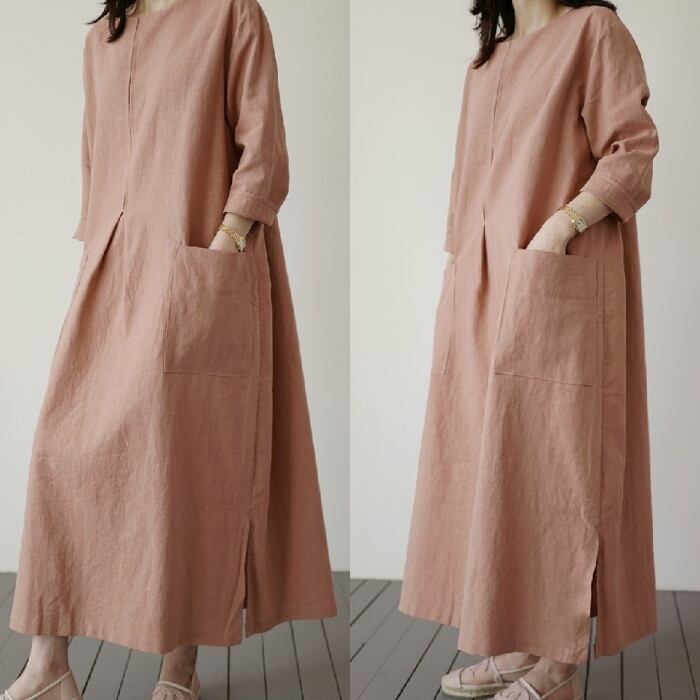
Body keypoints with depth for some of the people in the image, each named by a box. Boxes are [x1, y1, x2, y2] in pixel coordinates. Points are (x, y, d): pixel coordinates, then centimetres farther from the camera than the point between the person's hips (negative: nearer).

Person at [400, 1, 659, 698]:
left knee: (549, 454, -7)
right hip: (481, 289, 7)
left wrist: (562, 225, -20)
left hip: (556, 283, -7)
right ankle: (516, 642, 14)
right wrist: (455, 295, 15)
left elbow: (633, 151, -8)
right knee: (491, 456, 6)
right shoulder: (486, 64, 21)